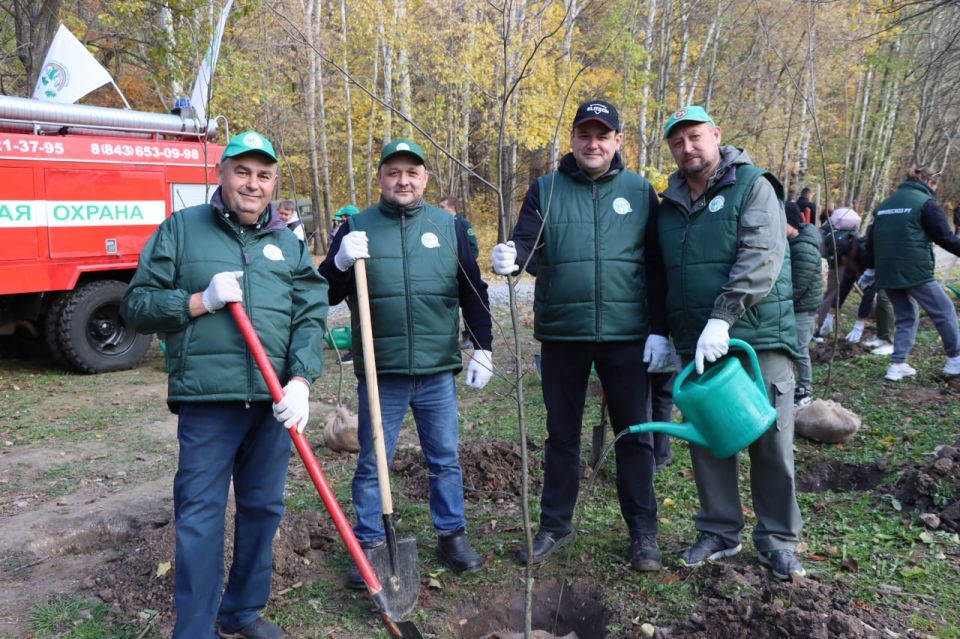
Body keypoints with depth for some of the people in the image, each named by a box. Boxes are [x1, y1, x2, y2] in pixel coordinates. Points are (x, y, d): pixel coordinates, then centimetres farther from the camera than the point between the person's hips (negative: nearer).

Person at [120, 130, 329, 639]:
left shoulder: (289, 244, 13)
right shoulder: (181, 229, 5)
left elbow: (311, 316, 4)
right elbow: (137, 305, 4)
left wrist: (301, 380, -11)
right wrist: (202, 300, -11)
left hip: (275, 399, 4)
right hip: (207, 397, -3)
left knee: (262, 510, 13)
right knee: (200, 515, 0)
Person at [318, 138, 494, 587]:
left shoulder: (449, 227, 6)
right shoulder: (357, 228, 2)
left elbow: (473, 292, 10)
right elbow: (326, 295, 3)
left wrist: (483, 349, 6)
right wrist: (341, 262, -16)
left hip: (438, 372, 1)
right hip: (379, 374, -1)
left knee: (445, 461, 12)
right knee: (371, 465, 9)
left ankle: (452, 536, 29)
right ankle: (369, 544, 24)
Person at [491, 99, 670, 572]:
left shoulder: (640, 191, 5)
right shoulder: (545, 189, 5)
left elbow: (655, 267, 4)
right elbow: (527, 245, -5)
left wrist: (659, 330, -2)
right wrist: (511, 256, -29)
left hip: (626, 335, 0)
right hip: (561, 334, 1)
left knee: (634, 433, 8)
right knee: (561, 434, 12)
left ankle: (643, 531, 22)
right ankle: (555, 525, 26)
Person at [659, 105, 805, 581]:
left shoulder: (752, 186, -3)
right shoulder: (670, 204, 13)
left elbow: (762, 259, -17)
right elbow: (662, 275, 19)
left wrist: (722, 318, -25)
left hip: (759, 338, -5)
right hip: (695, 344, 5)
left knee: (772, 442, 2)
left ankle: (777, 540, 19)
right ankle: (720, 532, 25)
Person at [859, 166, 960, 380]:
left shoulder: (885, 204, 16)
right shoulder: (926, 202, -4)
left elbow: (870, 240, 19)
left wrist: (870, 269, 26)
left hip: (886, 273, 7)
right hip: (915, 271, -6)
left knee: (905, 316, 16)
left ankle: (897, 366, 9)